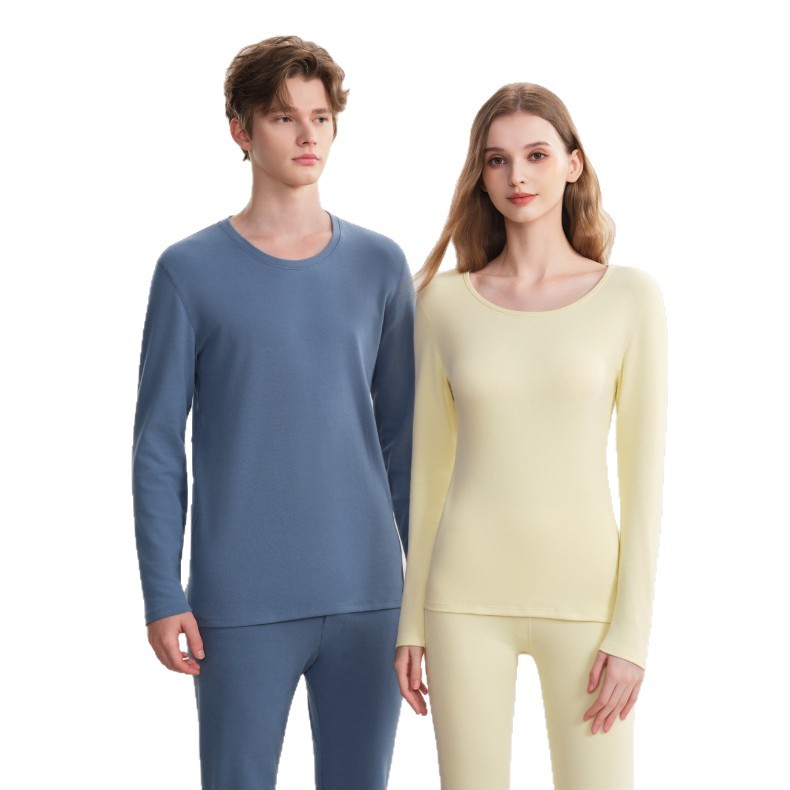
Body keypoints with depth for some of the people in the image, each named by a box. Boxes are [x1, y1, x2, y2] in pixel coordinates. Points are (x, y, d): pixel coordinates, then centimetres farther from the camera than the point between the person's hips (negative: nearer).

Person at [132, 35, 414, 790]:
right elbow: (158, 446, -1)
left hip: (367, 598, 2)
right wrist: (162, 596, -7)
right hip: (241, 605, -2)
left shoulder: (380, 266, 5)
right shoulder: (190, 270, -2)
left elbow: (403, 433, 10)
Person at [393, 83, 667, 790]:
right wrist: (412, 621, 8)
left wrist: (632, 632, -7)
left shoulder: (629, 296, -2)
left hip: (583, 592, -1)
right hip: (468, 597, 1)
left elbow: (644, 469, -3)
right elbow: (429, 466, 8)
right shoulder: (445, 301, 3)